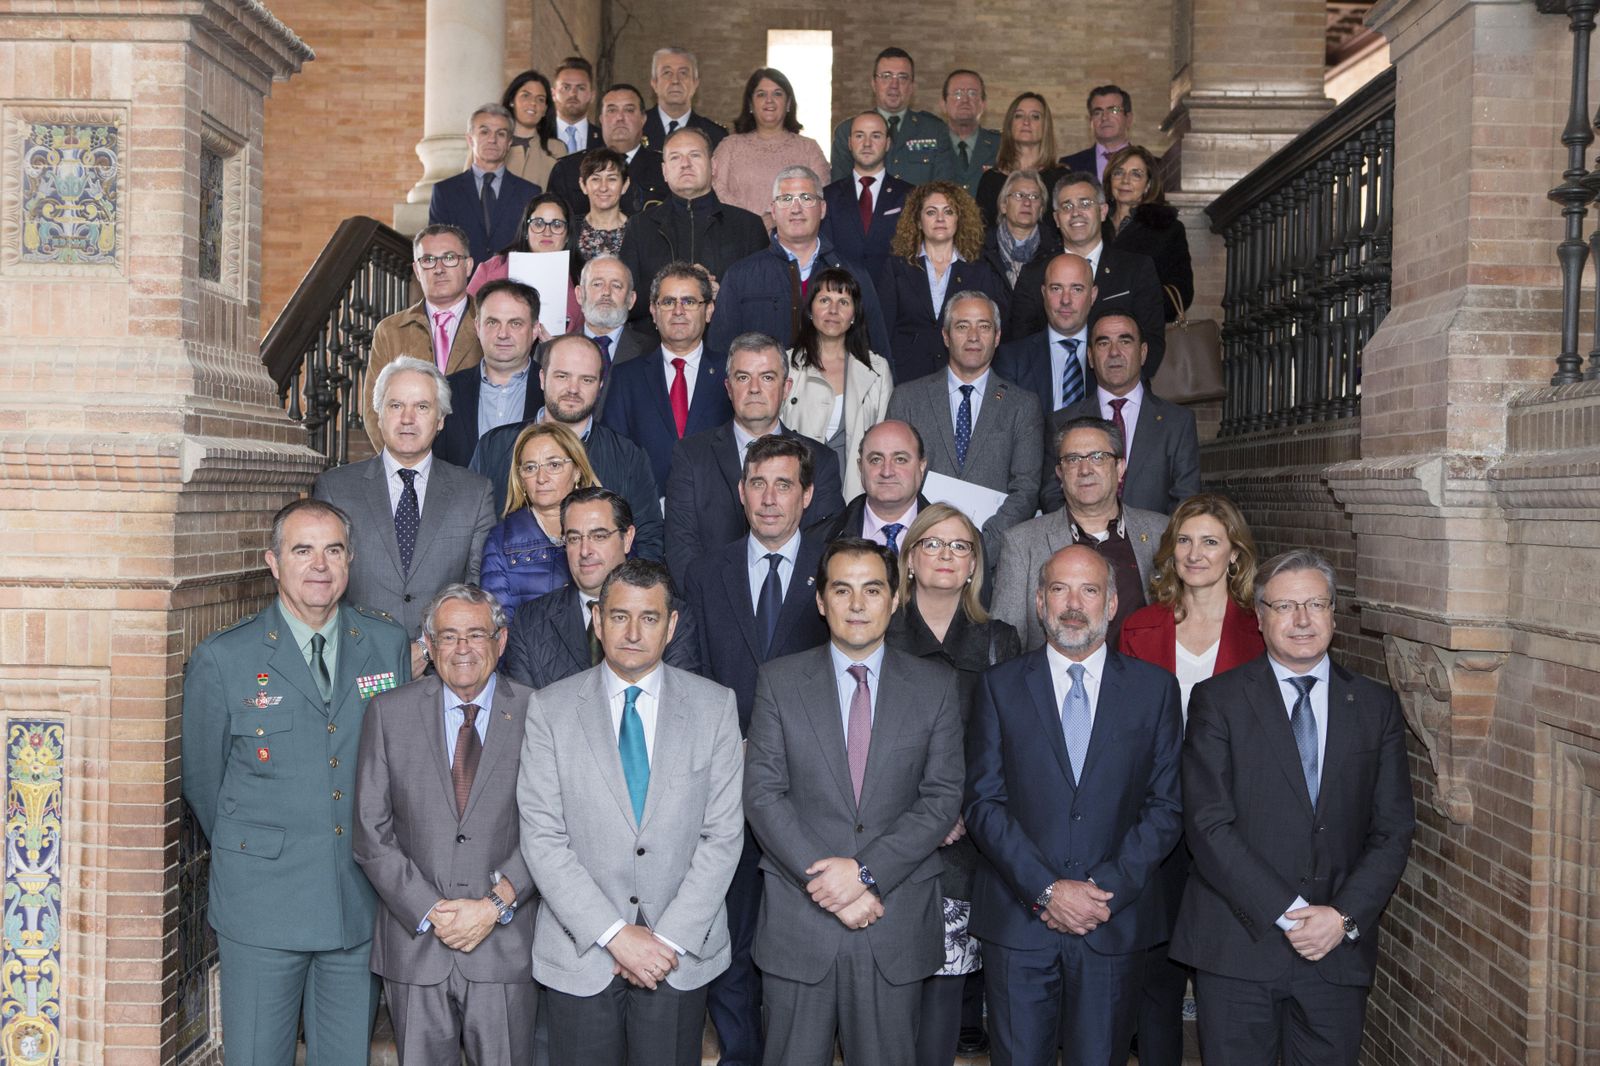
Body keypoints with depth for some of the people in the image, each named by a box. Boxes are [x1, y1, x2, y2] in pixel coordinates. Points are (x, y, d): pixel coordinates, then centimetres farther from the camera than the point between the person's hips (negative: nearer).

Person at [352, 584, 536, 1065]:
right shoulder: (389, 713, 3)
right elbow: (371, 833, 0)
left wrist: (495, 906, -13)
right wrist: (429, 912, -9)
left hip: (505, 944, -1)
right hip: (414, 944, 1)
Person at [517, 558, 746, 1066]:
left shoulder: (715, 706, 0)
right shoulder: (550, 709, -2)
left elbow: (723, 834, -3)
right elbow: (542, 838, -7)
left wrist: (670, 938, -10)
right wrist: (614, 934, -14)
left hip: (682, 955, 1)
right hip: (580, 954, 0)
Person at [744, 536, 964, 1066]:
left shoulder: (935, 686, 3)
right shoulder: (780, 680, 2)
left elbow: (942, 798, -3)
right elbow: (763, 793, -4)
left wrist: (866, 871, -14)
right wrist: (826, 885, -13)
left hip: (897, 924, 1)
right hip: (798, 919, 0)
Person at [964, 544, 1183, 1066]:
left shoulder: (1155, 688, 5)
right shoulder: (1000, 686, 4)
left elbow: (1166, 805, 1)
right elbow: (984, 802, -2)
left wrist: (1108, 889, -10)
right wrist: (1046, 890, -12)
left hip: (1114, 924, 1)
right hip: (1018, 920, 0)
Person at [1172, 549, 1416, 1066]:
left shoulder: (1376, 705, 8)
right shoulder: (1217, 700, -1)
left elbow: (1394, 829, 4)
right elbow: (1207, 824, -9)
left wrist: (1346, 917, -9)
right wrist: (1289, 914, -14)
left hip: (1339, 951, 2)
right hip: (1237, 949, -2)